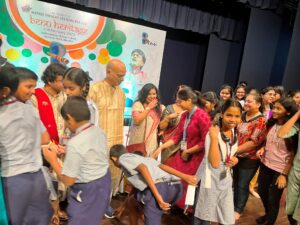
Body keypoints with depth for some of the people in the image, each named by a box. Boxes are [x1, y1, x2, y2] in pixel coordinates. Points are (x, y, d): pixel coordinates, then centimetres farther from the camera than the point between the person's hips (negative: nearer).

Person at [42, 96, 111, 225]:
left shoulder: (75, 144, -26)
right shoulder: (99, 131, -3)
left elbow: (68, 180, -19)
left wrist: (52, 160, -7)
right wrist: (67, 153, 13)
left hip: (87, 191, -8)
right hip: (104, 182, 8)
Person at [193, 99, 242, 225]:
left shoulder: (234, 132, 2)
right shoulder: (212, 133, -20)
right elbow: (214, 163, -29)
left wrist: (235, 160, -2)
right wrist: (214, 137, -32)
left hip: (225, 180, 6)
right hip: (210, 180, -6)